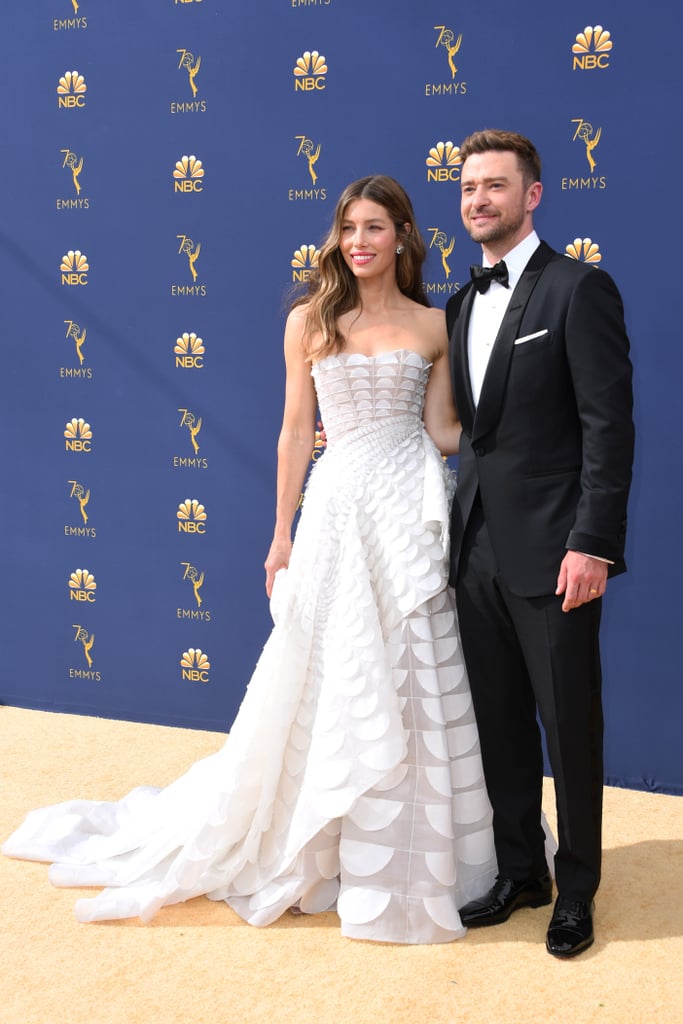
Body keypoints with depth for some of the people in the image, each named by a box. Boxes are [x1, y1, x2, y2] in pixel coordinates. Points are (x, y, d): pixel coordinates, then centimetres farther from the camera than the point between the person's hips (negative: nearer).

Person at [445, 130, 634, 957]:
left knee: (569, 726, 6)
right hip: (478, 547, 7)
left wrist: (592, 544, -19)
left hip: (550, 552, -6)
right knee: (500, 723, 15)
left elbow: (608, 425, -13)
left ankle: (576, 889, 25)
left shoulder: (578, 290, -8)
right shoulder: (463, 304, 14)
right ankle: (519, 871, 31)